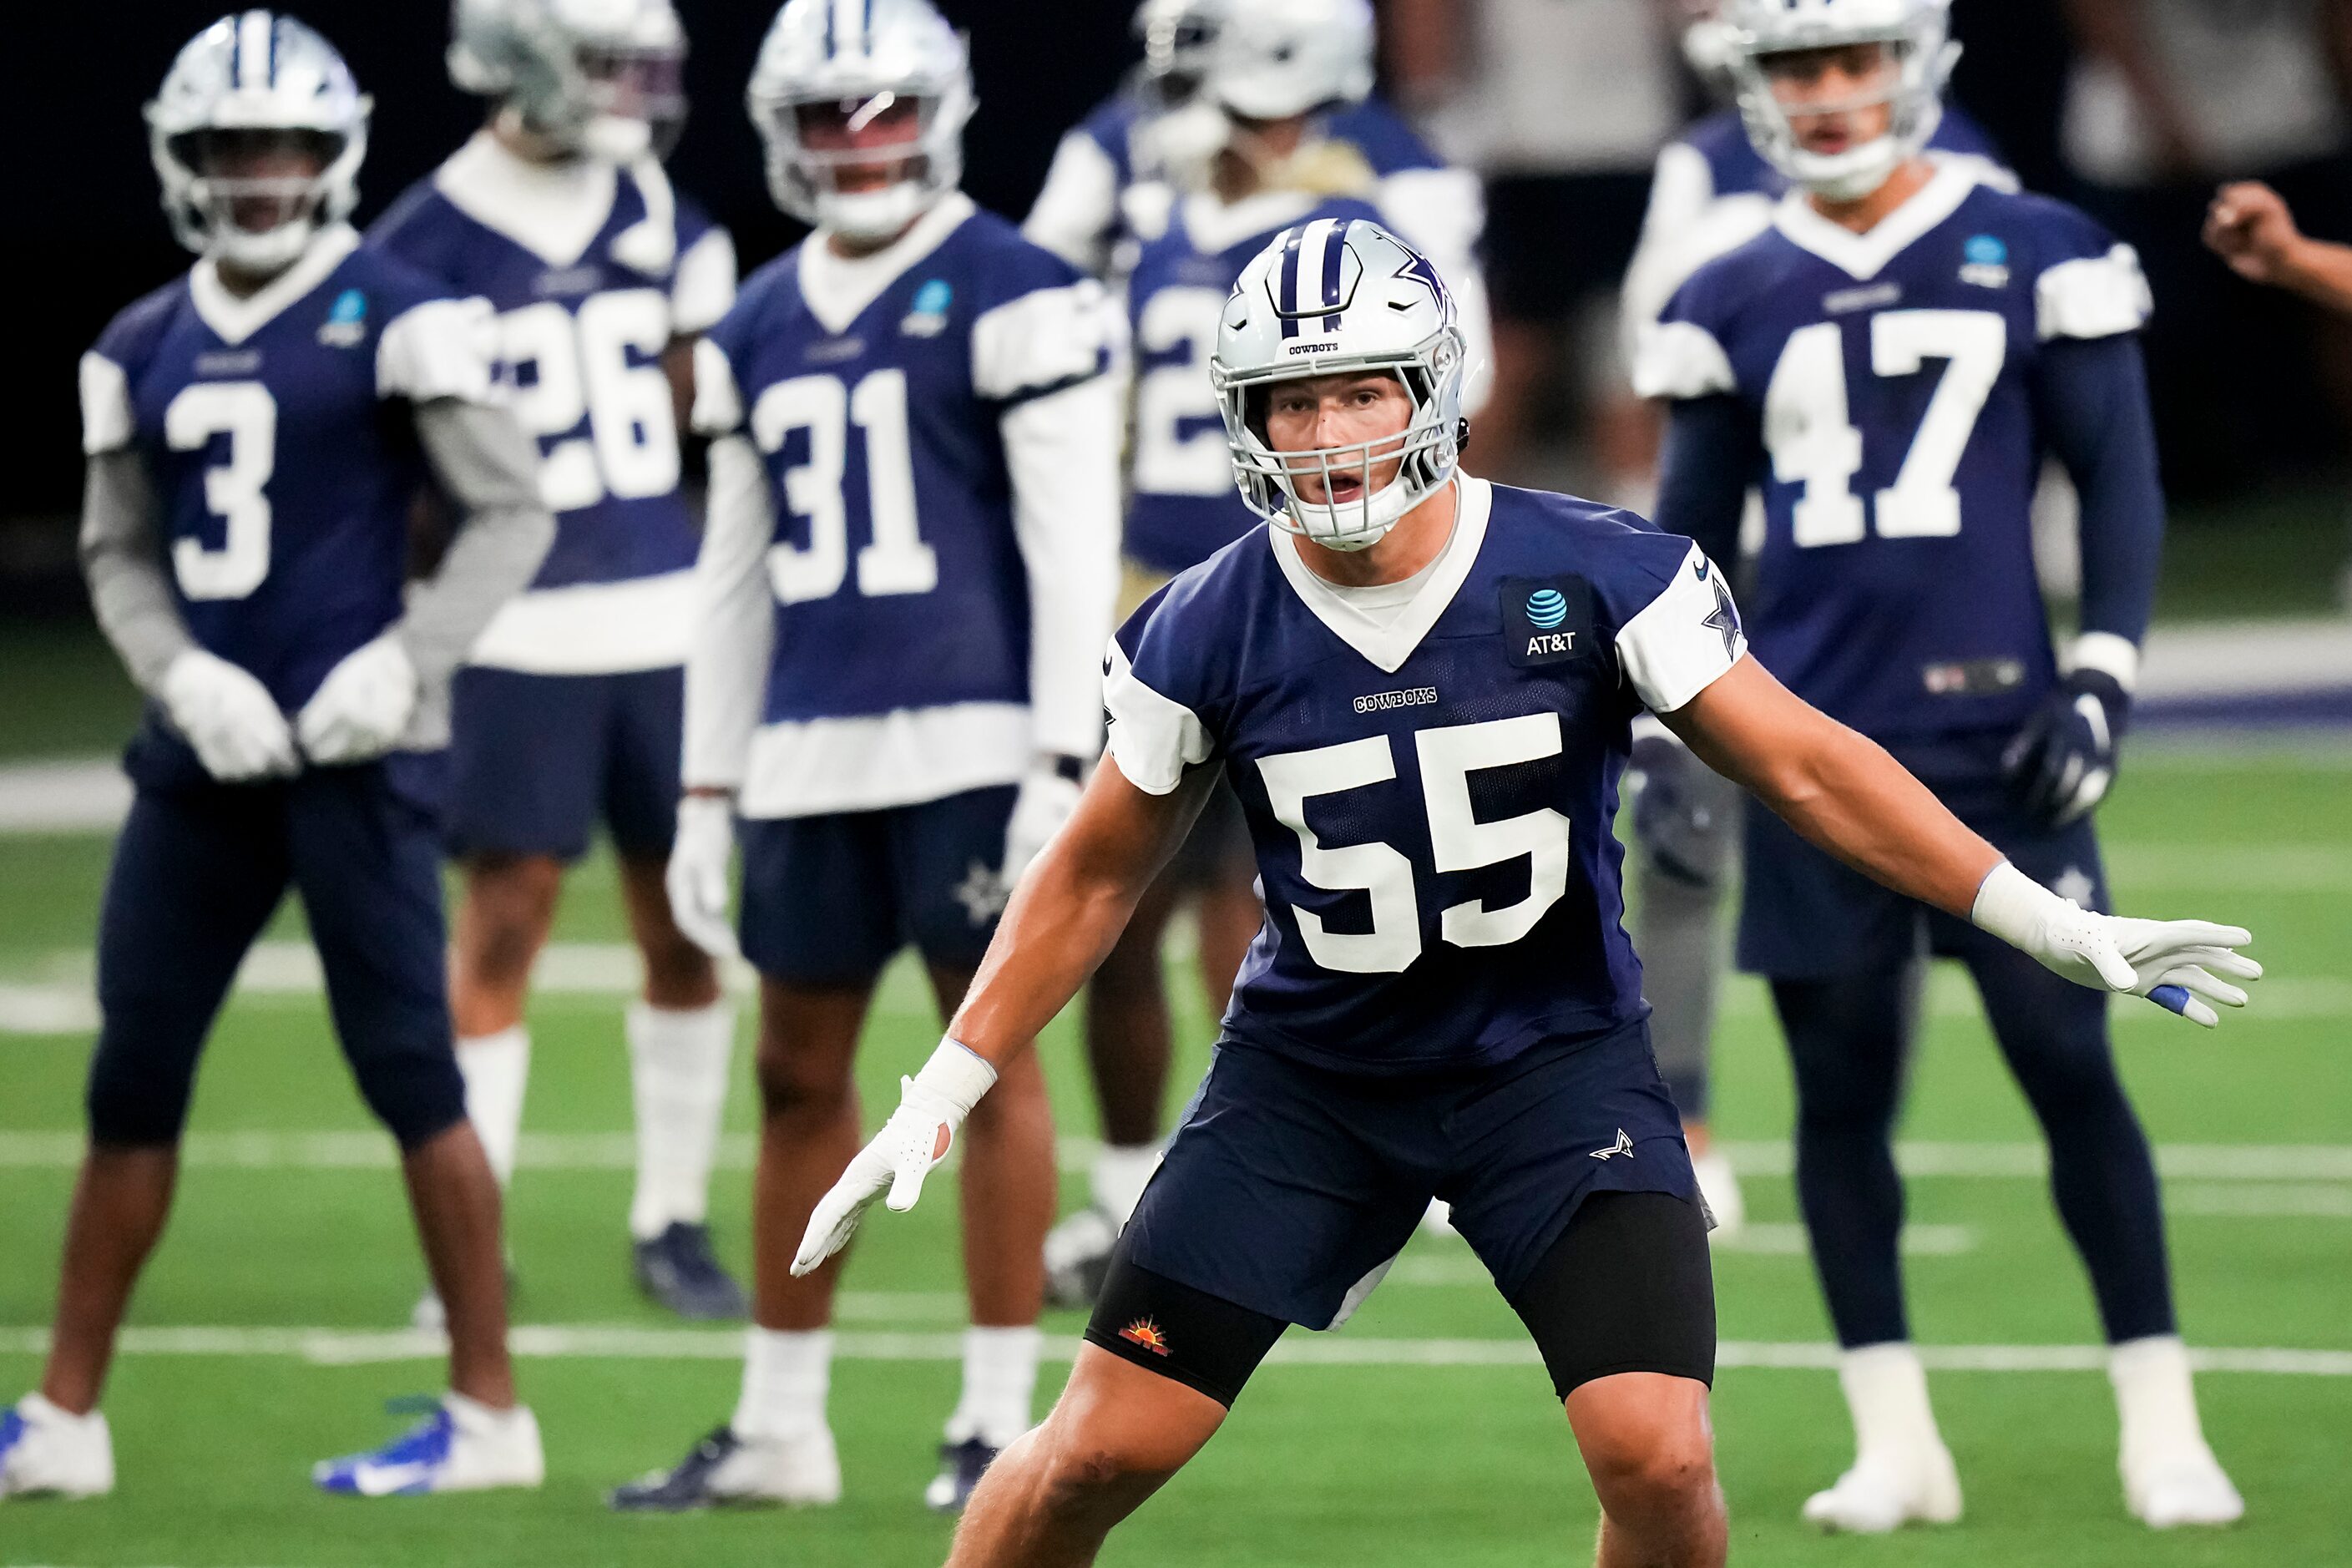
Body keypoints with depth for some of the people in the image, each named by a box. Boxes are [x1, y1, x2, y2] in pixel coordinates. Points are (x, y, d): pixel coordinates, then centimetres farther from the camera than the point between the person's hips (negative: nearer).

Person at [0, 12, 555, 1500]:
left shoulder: (397, 321, -6)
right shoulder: (144, 351, 10)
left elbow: (514, 513, -5)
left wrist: (406, 660, -15)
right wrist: (183, 676, -3)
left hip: (357, 752, -6)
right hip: (208, 750, 6)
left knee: (408, 1066, -3)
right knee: (133, 1077, 7)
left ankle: (490, 1411, 5)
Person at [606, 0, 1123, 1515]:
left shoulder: (1014, 299, -5)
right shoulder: (759, 331, 14)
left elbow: (1073, 546, -8)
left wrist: (1065, 765, -14)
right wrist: (706, 792, 16)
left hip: (973, 740, -6)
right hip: (807, 756, 6)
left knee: (993, 1057, -2)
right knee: (799, 1076, 9)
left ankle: (1000, 1420, 2)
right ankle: (778, 1428, 17)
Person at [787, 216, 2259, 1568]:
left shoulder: (1595, 579, -14)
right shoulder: (1210, 635, -9)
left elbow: (1807, 767, -8)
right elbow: (1097, 874, 5)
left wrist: (2052, 924, -11)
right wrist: (942, 1096, 4)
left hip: (1556, 1059, -1)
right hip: (1310, 1070, 1)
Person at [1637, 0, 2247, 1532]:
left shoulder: (2034, 257, 1)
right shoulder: (1734, 303, 9)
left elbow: (2120, 476, 4)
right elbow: (1688, 537, 16)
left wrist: (2102, 678, -5)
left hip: (1993, 735, -2)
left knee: (2071, 1066, -4)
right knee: (1840, 1092, 3)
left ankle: (2164, 1430, 5)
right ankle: (1896, 1444, 11)